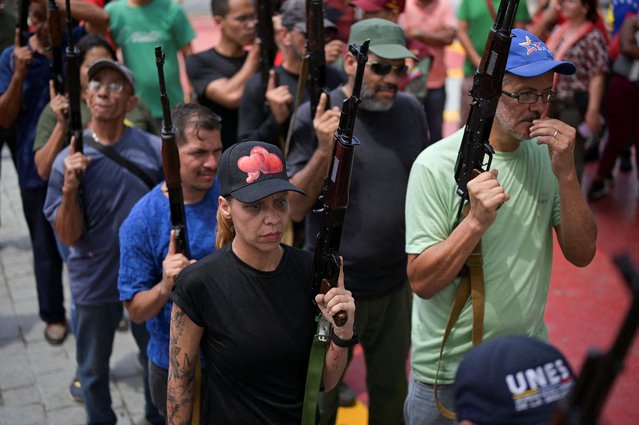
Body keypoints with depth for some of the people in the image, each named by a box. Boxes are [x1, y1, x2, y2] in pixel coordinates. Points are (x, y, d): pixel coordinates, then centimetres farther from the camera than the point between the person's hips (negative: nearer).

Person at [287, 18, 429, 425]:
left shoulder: (410, 109, -1)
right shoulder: (316, 116, -14)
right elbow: (295, 209, -15)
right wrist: (324, 150, -29)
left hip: (398, 285, 4)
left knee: (392, 392, 23)